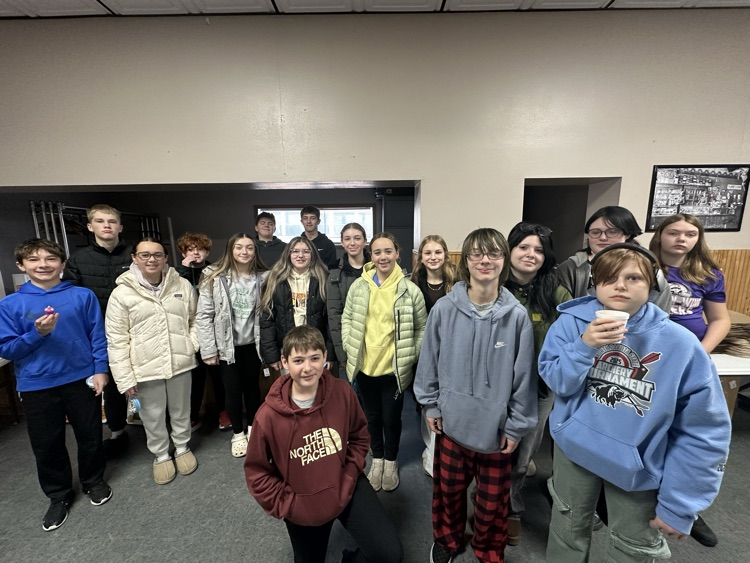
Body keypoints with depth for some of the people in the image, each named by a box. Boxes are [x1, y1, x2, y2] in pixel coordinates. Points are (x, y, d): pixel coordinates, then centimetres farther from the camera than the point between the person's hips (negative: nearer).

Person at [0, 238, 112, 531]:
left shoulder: (83, 296, -5)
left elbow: (98, 336, -2)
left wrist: (100, 370, -7)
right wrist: (37, 334, -20)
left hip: (82, 379, -1)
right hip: (36, 387, 1)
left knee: (90, 436, 14)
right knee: (47, 445, 14)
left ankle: (94, 481, 39)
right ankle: (59, 495, 38)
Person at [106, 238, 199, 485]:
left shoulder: (183, 285, -2)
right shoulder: (122, 293, -8)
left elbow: (195, 319, 10)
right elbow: (116, 341, -7)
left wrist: (192, 344, -5)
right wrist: (125, 378, -8)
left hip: (180, 362, 2)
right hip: (145, 368, -1)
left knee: (181, 410, 19)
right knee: (153, 416, 16)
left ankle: (182, 447, 43)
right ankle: (160, 455, 40)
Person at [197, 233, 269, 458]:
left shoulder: (263, 277, -5)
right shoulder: (214, 277, -11)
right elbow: (204, 316, -10)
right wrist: (208, 350, -10)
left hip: (252, 344, 2)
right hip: (227, 345, -2)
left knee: (252, 386, 17)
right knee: (233, 390, 11)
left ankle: (252, 427, 39)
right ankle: (238, 433, 33)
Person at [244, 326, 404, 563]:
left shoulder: (343, 393, -19)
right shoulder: (268, 415, -23)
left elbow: (359, 436, -1)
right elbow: (256, 471, -8)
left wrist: (350, 475, -7)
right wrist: (285, 504, -9)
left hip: (346, 489, 1)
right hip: (302, 506, 0)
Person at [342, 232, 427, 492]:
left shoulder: (410, 290, -10)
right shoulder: (358, 286, -4)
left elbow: (422, 328, -1)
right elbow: (347, 319, 5)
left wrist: (411, 355, -6)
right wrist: (349, 347, -2)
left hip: (394, 368, -2)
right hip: (364, 365, 2)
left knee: (391, 418, 16)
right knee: (372, 416, 21)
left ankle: (391, 461, 43)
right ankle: (377, 458, 45)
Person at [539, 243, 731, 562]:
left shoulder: (680, 344, -17)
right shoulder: (571, 324, -14)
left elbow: (704, 431, -12)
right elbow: (557, 383, -15)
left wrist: (679, 504, -10)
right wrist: (585, 345, -32)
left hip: (639, 466, 0)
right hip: (575, 448, 1)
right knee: (568, 532, 24)